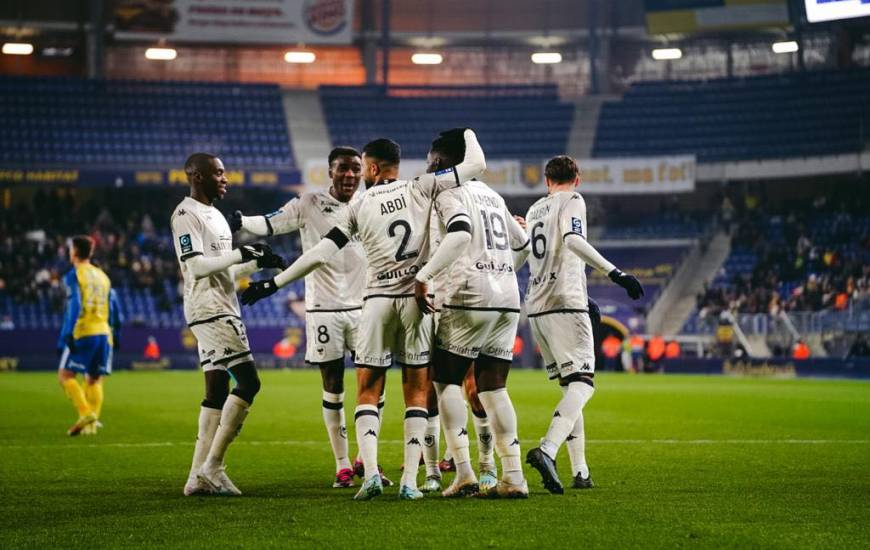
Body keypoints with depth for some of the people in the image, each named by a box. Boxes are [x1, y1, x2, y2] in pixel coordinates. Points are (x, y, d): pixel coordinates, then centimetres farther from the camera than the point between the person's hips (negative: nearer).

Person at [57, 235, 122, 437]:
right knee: (94, 379, 10)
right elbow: (114, 308, 16)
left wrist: (66, 336, -16)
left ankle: (85, 414, -18)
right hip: (104, 333, 6)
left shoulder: (73, 276, -2)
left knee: (65, 374, -1)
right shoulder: (103, 276, 17)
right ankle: (92, 423, 0)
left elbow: (74, 307, -13)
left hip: (83, 333, -6)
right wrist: (115, 335, 22)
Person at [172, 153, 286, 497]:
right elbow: (196, 267, -19)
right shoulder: (186, 215, -10)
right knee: (248, 381, -14)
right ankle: (212, 466, -13)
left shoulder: (214, 215, 21)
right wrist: (241, 255, -15)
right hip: (210, 310, -10)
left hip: (223, 309, 10)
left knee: (217, 391, 7)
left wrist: (258, 264, 12)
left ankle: (199, 477, 8)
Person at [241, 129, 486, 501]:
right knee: (416, 391, 7)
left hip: (377, 301, 0)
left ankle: (370, 472, -12)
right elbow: (476, 165, 5)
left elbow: (320, 254, 1)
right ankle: (410, 480, 0)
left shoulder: (359, 207, 3)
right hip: (415, 299, 1)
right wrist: (466, 133, 27)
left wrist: (273, 284, 9)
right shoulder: (421, 189, 2)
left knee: (368, 392, 6)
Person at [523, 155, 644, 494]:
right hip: (564, 305, -8)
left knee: (570, 386, 13)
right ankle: (546, 451, -35)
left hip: (536, 309, 8)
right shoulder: (572, 202, 0)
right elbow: (573, 240, -20)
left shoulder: (534, 210, 21)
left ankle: (581, 471, 8)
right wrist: (615, 273, -26)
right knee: (582, 384, -13)